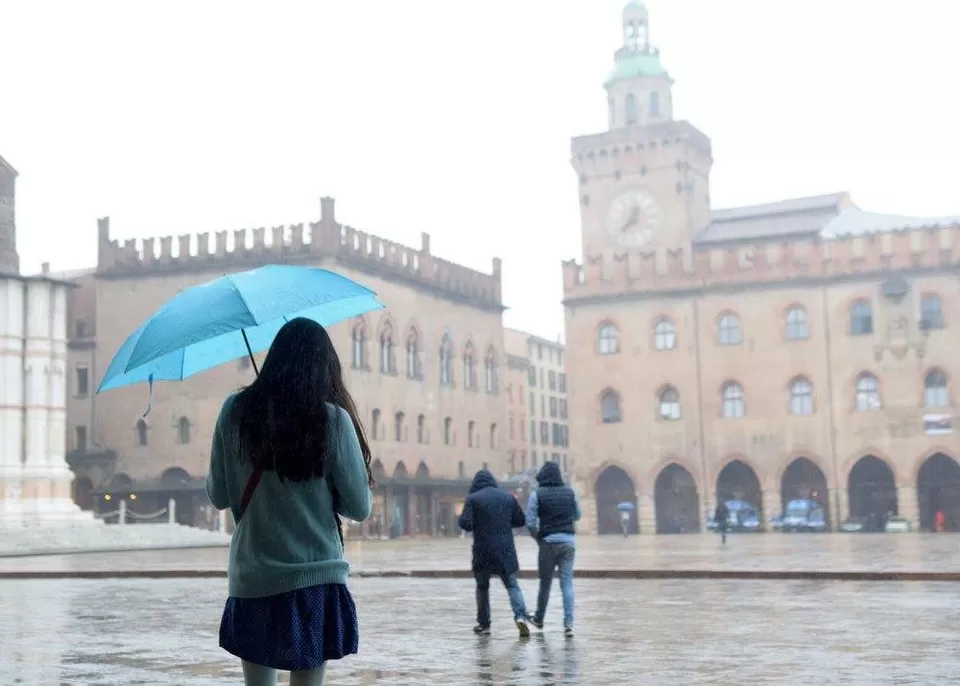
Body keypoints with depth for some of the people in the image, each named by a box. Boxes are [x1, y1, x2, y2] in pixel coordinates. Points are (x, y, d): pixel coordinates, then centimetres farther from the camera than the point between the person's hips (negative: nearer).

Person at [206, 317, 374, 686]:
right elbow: (359, 507, -3)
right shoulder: (333, 419, -8)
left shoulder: (235, 411, -2)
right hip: (315, 578, -2)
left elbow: (218, 496, 6)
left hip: (251, 580, 2)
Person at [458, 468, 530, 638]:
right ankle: (520, 616, -13)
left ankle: (484, 624, 18)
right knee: (512, 585, 7)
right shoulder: (508, 497, 6)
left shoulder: (473, 499, -6)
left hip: (483, 551, -2)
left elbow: (465, 524, -14)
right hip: (506, 550, 2)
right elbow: (521, 520, 11)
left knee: (482, 587, 14)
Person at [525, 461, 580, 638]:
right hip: (568, 540, 2)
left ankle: (539, 619, 28)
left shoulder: (537, 494, -7)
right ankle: (568, 623, -7)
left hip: (548, 541, -2)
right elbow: (577, 516, 15)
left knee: (545, 582, 13)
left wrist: (537, 537, 5)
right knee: (567, 583, 1)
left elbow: (530, 522, -10)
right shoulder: (569, 492, 3)